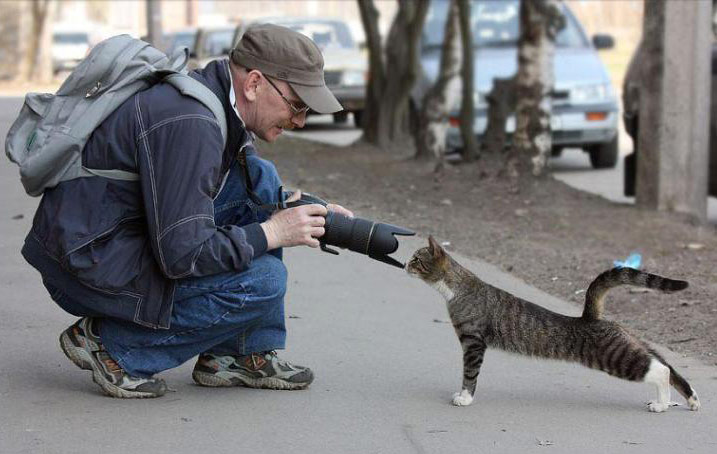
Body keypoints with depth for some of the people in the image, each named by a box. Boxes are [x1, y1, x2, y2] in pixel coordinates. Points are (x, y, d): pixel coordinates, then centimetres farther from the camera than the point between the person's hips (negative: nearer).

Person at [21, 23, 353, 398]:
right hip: (87, 266, -10)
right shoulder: (188, 124, -26)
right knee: (263, 280, -19)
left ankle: (245, 353, 6)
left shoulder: (218, 100, 6)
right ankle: (109, 345, -4)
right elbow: (183, 254, -28)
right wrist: (272, 233, -17)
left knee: (259, 179, 6)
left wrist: (309, 211, 4)